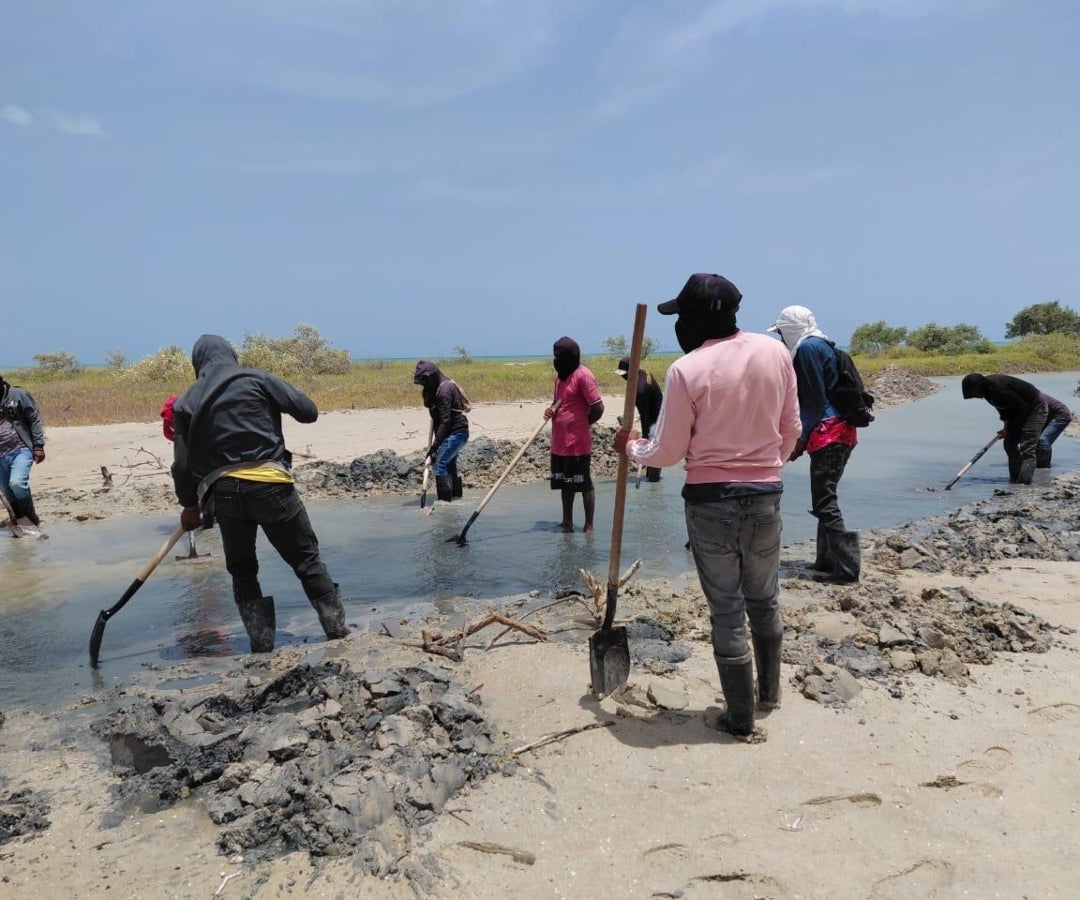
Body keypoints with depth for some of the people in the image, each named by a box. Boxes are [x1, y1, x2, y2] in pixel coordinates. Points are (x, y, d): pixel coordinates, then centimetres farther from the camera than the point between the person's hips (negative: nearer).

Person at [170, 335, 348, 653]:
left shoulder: (186, 403, 10)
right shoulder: (256, 379, 1)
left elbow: (182, 463, 9)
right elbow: (308, 411, 0)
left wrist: (190, 504, 21)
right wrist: (273, 405, 20)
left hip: (223, 492, 3)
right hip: (270, 483, -2)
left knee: (242, 571, 18)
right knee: (306, 558, 10)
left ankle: (262, 643, 16)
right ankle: (336, 626, 13)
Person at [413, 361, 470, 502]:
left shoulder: (444, 390, -23)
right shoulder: (436, 387, 7)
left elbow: (445, 420, -27)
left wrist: (435, 445, -28)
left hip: (456, 432, -10)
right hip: (455, 432, 10)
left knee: (438, 464, -15)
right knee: (450, 464, 19)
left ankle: (444, 500, -11)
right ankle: (455, 495, 32)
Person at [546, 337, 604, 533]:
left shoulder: (583, 376, -15)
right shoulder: (560, 375, 12)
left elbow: (598, 408, -16)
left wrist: (582, 424, -1)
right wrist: (551, 409, 2)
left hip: (577, 443, -9)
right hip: (559, 442, 9)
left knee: (584, 484, 2)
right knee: (565, 483, 16)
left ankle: (589, 525, 12)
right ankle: (567, 521, 27)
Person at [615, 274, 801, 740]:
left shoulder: (687, 370, -14)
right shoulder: (775, 352, -1)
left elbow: (667, 453, -9)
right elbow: (792, 430, 7)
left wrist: (630, 445, 11)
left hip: (710, 501, -4)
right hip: (765, 497, 4)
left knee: (726, 611, 8)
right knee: (764, 601, 23)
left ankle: (741, 719, 20)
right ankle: (770, 691, 41)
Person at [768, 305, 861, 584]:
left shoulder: (808, 348, -10)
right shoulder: (821, 345, 19)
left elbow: (814, 400, -14)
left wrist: (800, 440, -9)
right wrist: (802, 437, 17)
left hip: (828, 435, -10)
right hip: (842, 432, 10)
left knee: (824, 503, -8)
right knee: (825, 498, 15)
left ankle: (846, 568, -7)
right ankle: (827, 559, 22)